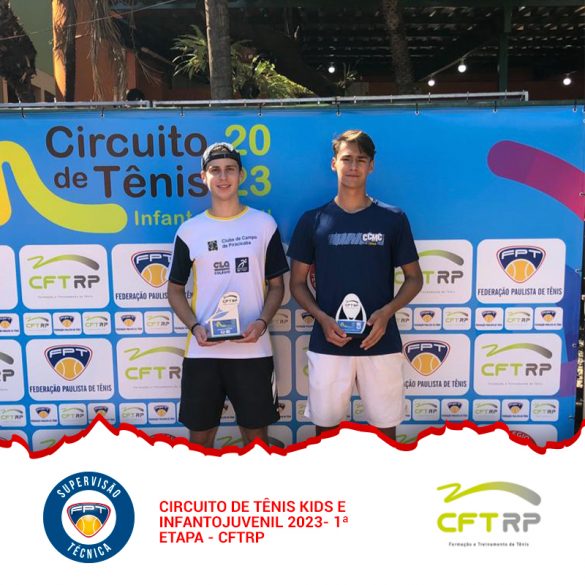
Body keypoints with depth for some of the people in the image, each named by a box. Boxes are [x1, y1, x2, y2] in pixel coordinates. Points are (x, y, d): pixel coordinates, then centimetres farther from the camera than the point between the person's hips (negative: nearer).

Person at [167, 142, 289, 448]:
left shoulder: (265, 224, 3)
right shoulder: (189, 231, 4)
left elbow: (276, 285, 7)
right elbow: (175, 289, 9)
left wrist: (262, 322, -12)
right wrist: (195, 327, -9)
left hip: (253, 350, 0)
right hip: (202, 351, 1)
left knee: (256, 435, 11)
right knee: (200, 435, 12)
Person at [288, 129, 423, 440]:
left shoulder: (393, 219, 2)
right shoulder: (312, 220, 3)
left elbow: (414, 278, 7)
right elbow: (297, 283, 6)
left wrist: (386, 312, -11)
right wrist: (322, 318, -11)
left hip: (381, 342, 0)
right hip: (328, 343, 0)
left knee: (385, 426, 10)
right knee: (325, 426, 9)